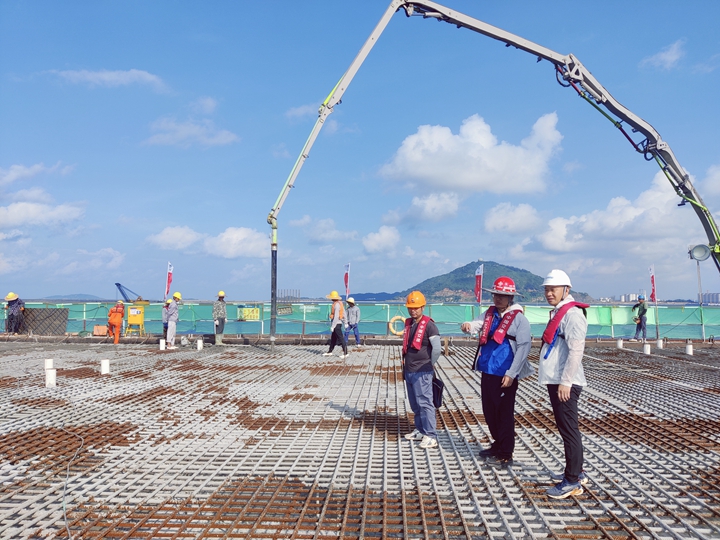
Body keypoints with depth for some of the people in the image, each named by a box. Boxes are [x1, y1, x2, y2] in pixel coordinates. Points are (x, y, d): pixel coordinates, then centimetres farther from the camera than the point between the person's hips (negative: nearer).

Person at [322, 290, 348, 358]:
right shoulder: (339, 303, 11)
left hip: (336, 323, -10)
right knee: (333, 338, 17)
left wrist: (332, 326, -21)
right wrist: (345, 323, 22)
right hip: (338, 323, 10)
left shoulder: (337, 304, -19)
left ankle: (345, 353, -5)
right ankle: (330, 352, 27)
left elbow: (336, 316, -23)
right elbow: (344, 313, 17)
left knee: (341, 338, -7)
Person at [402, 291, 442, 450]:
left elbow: (437, 348, -14)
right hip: (409, 371, 8)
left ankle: (431, 436, -3)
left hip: (422, 372, -8)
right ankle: (420, 430, 25)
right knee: (415, 404, 14)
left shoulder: (429, 325, -12)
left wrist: (429, 365, -2)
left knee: (424, 403, -7)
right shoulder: (408, 324, 12)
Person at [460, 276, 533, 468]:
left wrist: (511, 374, -17)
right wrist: (468, 326, -29)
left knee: (504, 414, 1)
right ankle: (497, 445, 34)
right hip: (487, 372, 7)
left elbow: (524, 347, -14)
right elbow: (478, 324, -4)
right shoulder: (490, 313, 11)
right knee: (489, 412, 17)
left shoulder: (519, 318, -9)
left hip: (504, 375, -7)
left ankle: (505, 455, 12)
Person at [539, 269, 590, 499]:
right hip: (555, 381, 10)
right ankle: (576, 472, 29)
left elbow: (576, 350, -21)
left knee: (569, 430, -5)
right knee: (565, 428, 17)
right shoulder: (557, 312, 17)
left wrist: (565, 381, -23)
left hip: (565, 384, -10)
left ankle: (572, 481, 2)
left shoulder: (572, 313, -14)